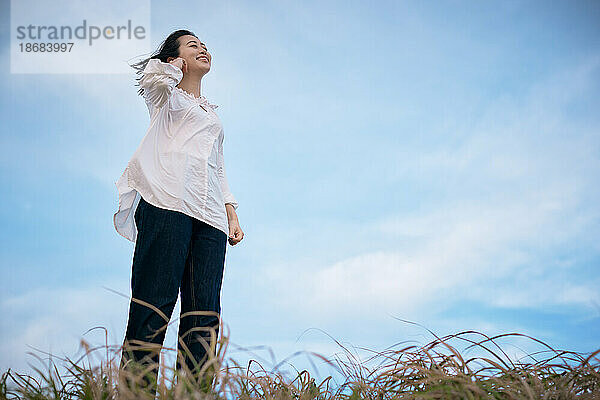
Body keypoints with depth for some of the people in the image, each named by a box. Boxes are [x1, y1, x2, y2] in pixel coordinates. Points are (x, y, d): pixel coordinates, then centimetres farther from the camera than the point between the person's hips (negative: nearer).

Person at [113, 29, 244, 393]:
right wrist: (175, 68, 16)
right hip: (168, 200, -5)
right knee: (155, 301, -15)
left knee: (204, 309, -9)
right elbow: (153, 76, -5)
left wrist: (231, 212, 18)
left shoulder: (212, 113, 36)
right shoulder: (165, 96, 20)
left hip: (209, 214, 5)